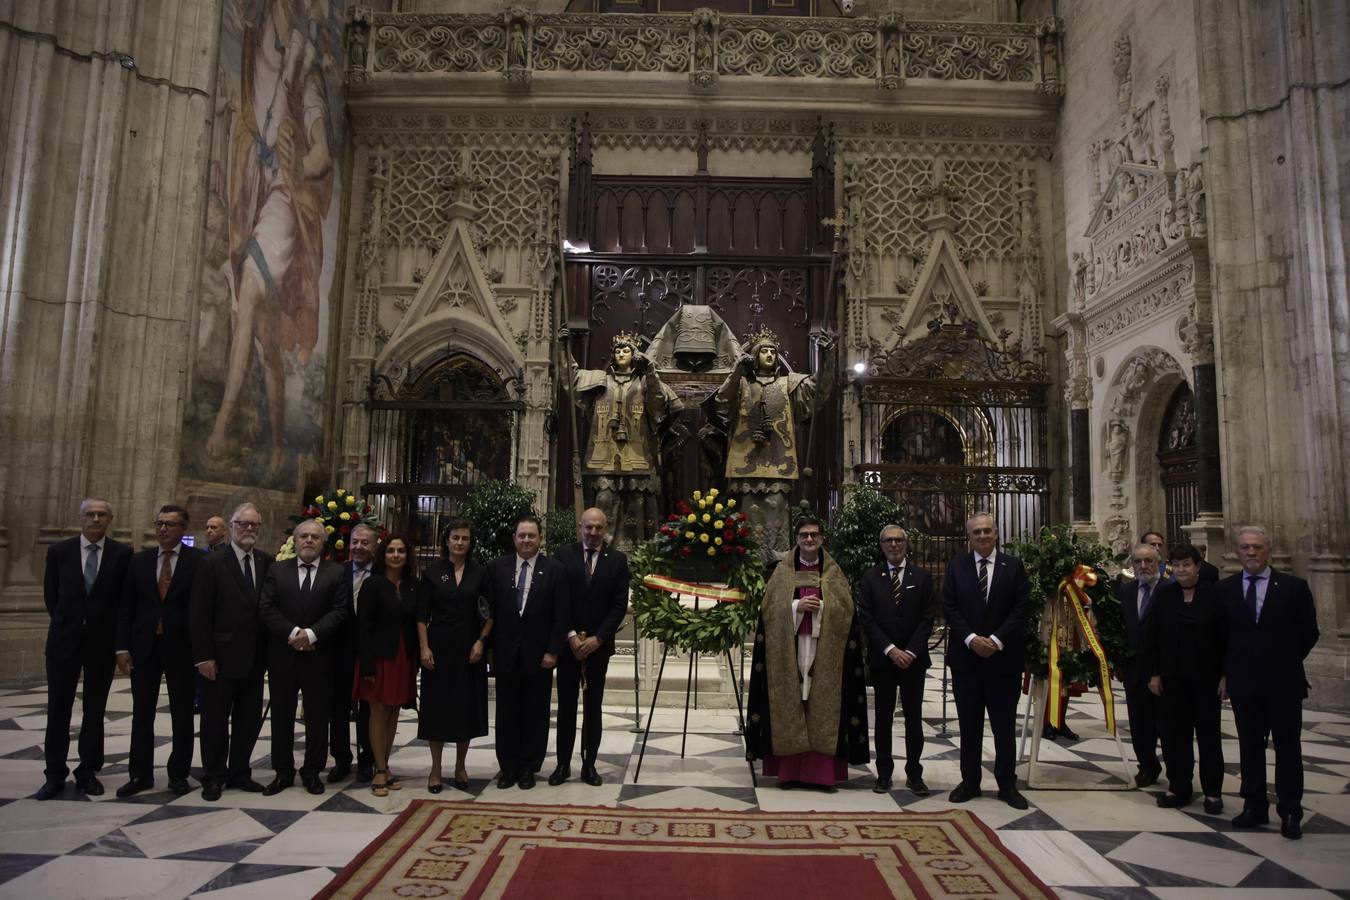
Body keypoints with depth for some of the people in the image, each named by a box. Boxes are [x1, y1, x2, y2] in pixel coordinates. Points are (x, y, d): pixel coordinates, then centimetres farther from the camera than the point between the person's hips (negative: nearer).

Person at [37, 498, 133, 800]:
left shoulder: (123, 553, -3)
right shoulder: (59, 551, 0)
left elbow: (126, 597, 3)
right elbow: (50, 594, 10)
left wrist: (115, 632, 2)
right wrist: (65, 622, 10)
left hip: (103, 641, -1)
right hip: (64, 639, 1)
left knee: (95, 710, 7)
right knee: (58, 709, 5)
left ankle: (88, 772, 17)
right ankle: (55, 774, 15)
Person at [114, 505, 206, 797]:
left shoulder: (198, 560, -6)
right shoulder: (139, 560, 6)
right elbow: (126, 607, 7)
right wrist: (123, 647, 0)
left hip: (182, 647, -3)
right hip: (144, 646, 3)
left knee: (182, 715, 8)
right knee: (142, 714, 10)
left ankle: (178, 774, 20)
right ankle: (140, 774, 22)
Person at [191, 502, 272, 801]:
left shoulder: (267, 563, 4)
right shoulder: (212, 563, -7)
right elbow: (199, 613, -9)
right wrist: (203, 656, -13)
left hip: (255, 659, 4)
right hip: (222, 657, -4)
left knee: (249, 719, 12)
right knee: (215, 719, 9)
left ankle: (239, 773, 26)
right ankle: (213, 777, 24)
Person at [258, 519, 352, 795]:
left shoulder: (337, 573, 2)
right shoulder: (277, 570, 6)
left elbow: (340, 611, -6)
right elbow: (266, 608, -3)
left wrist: (312, 633, -18)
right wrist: (293, 633, -15)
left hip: (319, 657, -1)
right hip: (283, 655, 1)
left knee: (318, 718, 7)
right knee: (282, 716, 10)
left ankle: (312, 771, 21)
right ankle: (283, 771, 24)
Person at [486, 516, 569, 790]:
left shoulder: (554, 570, -2)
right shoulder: (497, 567, 4)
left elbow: (561, 615, -4)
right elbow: (489, 610, 4)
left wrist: (552, 651, -9)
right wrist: (490, 647, 0)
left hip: (539, 655, -1)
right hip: (506, 654, 2)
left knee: (535, 714, 7)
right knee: (507, 713, 9)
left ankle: (529, 768, 20)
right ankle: (508, 766, 22)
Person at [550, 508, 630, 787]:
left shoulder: (617, 560, 1)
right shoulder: (564, 555, 0)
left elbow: (620, 605, -3)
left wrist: (597, 638, -10)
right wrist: (571, 635, -11)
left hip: (598, 644, 0)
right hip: (568, 643, 0)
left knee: (593, 706, 6)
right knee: (566, 705, 5)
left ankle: (589, 764, 14)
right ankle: (563, 764, 14)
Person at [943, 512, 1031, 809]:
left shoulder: (1013, 566, 2)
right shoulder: (956, 565, 3)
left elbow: (1021, 608, -4)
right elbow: (949, 607, -1)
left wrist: (996, 640, -13)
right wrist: (971, 639, -13)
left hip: (1004, 657, -1)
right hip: (965, 656, 1)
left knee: (1004, 726, 7)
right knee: (969, 726, 10)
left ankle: (1007, 785, 20)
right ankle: (969, 782, 20)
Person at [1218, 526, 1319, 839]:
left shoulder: (1294, 587, -3)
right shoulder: (1225, 589, 2)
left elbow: (1309, 633, 4)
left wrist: (1287, 661, 6)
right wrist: (1229, 670, 7)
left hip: (1284, 683, -2)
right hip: (1243, 683, 2)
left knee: (1287, 748, 5)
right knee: (1249, 747, 10)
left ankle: (1290, 813, 14)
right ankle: (1254, 807, 20)